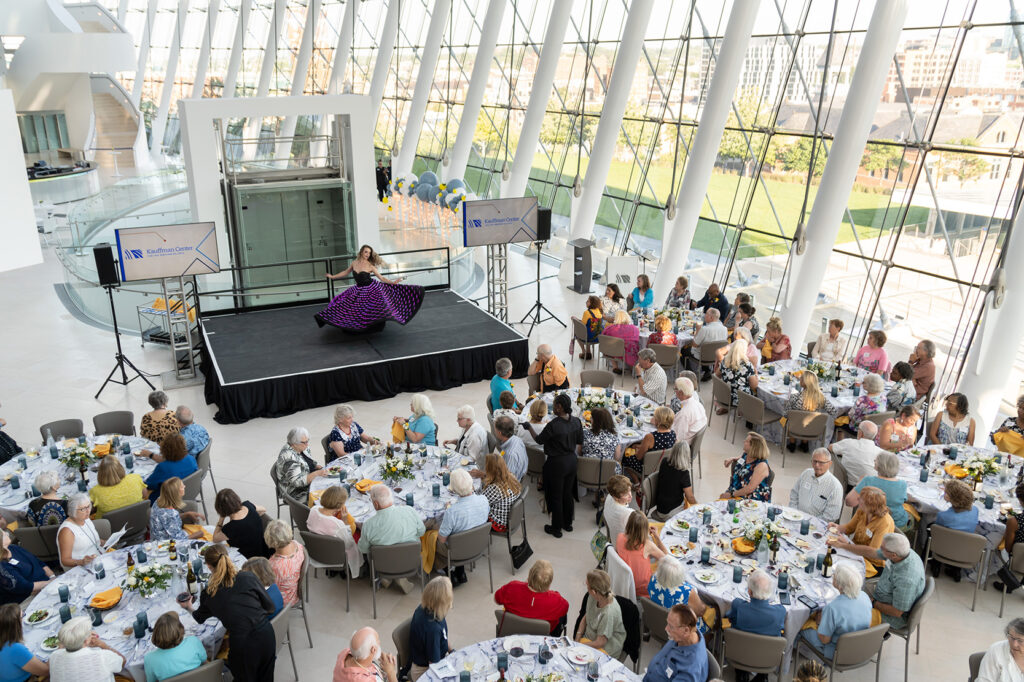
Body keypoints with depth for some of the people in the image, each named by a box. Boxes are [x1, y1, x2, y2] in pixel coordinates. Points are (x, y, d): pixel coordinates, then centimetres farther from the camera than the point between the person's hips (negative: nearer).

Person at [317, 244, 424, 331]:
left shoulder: (370, 266, -9)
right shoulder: (354, 263, 1)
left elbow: (381, 278, -6)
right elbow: (346, 272, 19)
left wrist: (393, 282, -19)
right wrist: (332, 276, 24)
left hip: (372, 289, -4)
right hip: (359, 290, 4)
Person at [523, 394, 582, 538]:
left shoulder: (553, 425, -26)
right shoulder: (576, 422, -6)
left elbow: (539, 440, -10)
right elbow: (580, 442, 6)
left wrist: (530, 427, 6)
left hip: (557, 463, -6)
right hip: (572, 461, 6)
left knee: (556, 496, 9)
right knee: (568, 494, 21)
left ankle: (556, 528, 22)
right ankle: (568, 523, 36)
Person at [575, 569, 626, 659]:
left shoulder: (609, 613, -32)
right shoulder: (592, 597, -11)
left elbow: (599, 643, -23)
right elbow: (585, 618, 9)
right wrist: (577, 638, -2)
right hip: (589, 639, 7)